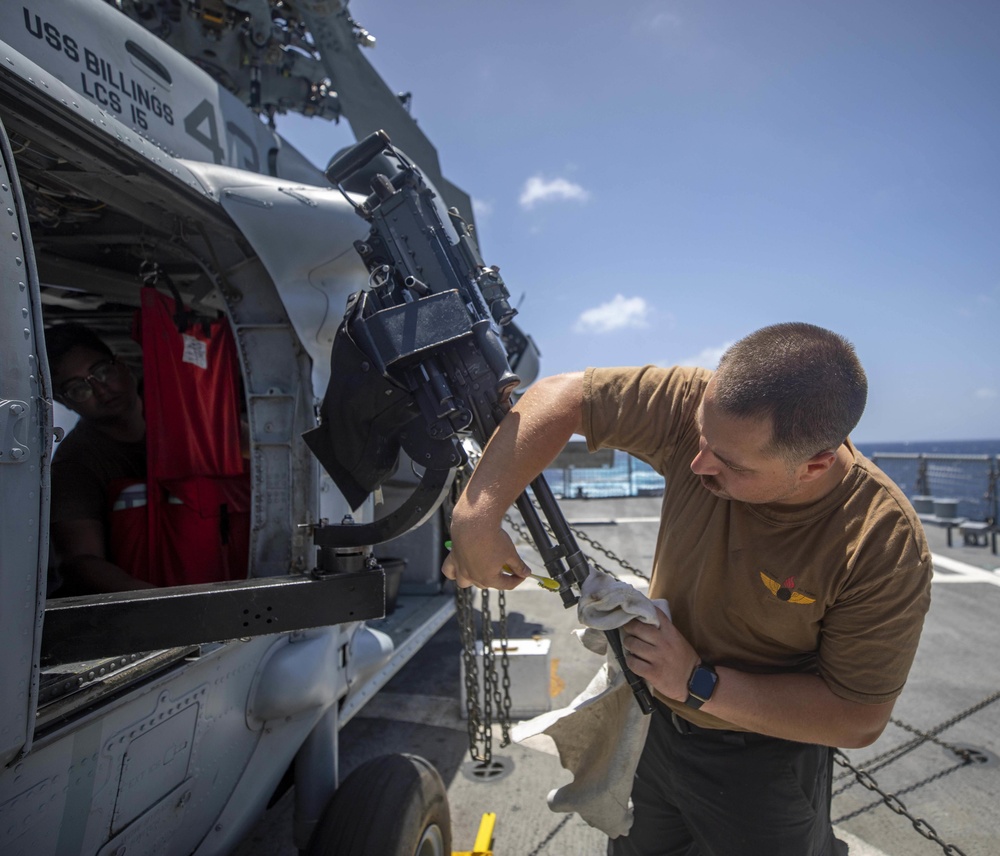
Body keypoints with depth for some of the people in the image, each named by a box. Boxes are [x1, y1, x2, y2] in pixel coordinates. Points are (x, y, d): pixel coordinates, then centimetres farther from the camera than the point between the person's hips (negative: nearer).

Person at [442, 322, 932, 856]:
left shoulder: (884, 547, -30)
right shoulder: (703, 407, -26)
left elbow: (859, 720, -21)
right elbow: (564, 396, -22)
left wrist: (700, 683, -27)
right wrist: (478, 513, -30)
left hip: (761, 761, -3)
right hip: (651, 725, 4)